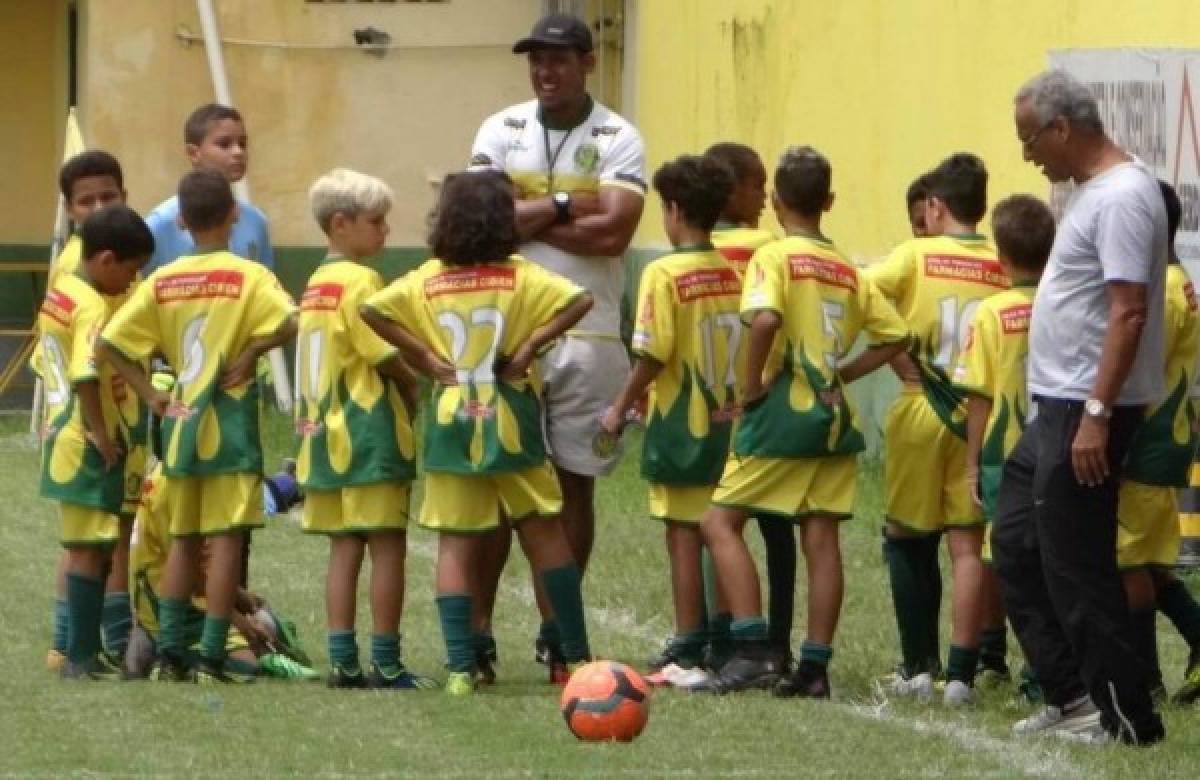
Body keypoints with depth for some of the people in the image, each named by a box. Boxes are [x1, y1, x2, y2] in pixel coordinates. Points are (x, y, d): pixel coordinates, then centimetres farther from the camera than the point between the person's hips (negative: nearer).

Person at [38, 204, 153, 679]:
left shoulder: (59, 294, 10)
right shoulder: (93, 308, -18)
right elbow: (85, 376, -28)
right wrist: (102, 438, -20)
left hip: (63, 437, 10)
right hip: (88, 444, -10)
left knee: (82, 547, 15)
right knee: (90, 549, -5)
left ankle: (78, 651, 20)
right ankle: (83, 657, -3)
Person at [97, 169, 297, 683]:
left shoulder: (162, 281, 3)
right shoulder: (249, 275, -8)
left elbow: (110, 343, 0)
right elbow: (291, 323, -24)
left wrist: (151, 395, 3)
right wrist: (251, 351, -9)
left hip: (180, 423, 4)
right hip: (231, 424, -4)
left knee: (183, 540, 13)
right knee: (225, 539, -2)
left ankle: (169, 654, 9)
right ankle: (210, 658, -6)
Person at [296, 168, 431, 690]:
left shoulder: (315, 284, 13)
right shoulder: (360, 281, -13)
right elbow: (389, 358, -14)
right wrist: (422, 400, 1)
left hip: (325, 433, 8)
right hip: (371, 434, -8)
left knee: (344, 550, 9)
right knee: (387, 548, -3)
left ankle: (343, 661, 8)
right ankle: (386, 664, -3)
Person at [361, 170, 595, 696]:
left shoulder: (428, 280, 1)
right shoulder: (520, 277, -5)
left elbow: (372, 309, -7)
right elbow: (579, 301, -18)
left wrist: (424, 357, -4)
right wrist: (531, 345, -12)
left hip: (449, 426, 1)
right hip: (511, 422, -1)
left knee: (455, 546, 4)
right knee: (544, 535, 11)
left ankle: (461, 667, -5)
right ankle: (577, 657, 15)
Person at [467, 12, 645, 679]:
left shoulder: (617, 140, 0)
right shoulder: (502, 131, 6)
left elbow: (615, 230, -14)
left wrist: (525, 219, -11)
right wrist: (562, 207, -10)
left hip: (587, 336, -1)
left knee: (575, 485, 5)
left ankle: (557, 633, 13)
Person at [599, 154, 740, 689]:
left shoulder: (665, 274, -14)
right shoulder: (734, 273, 4)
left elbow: (653, 355, -17)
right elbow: (747, 345, 7)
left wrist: (621, 408, -6)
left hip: (680, 424, -5)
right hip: (727, 421, 5)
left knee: (684, 536, -1)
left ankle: (686, 655, -1)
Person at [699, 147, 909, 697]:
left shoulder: (775, 256, -8)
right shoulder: (848, 270, 12)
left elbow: (764, 320, -26)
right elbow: (894, 335, 14)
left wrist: (753, 384, -14)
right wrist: (843, 374, 14)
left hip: (783, 410, -6)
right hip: (834, 414, 6)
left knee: (721, 523, 0)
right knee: (821, 537, 6)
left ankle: (752, 648, -12)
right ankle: (815, 666, 4)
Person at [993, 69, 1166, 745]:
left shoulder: (1122, 198, -17)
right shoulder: (1094, 190, 14)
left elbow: (1129, 312, -23)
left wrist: (1098, 414, -26)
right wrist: (1077, 411, 18)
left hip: (1086, 411, -11)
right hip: (1055, 409, 11)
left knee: (1075, 564, -6)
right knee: (1017, 547, 14)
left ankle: (1124, 715, 0)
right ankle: (1072, 696, 18)